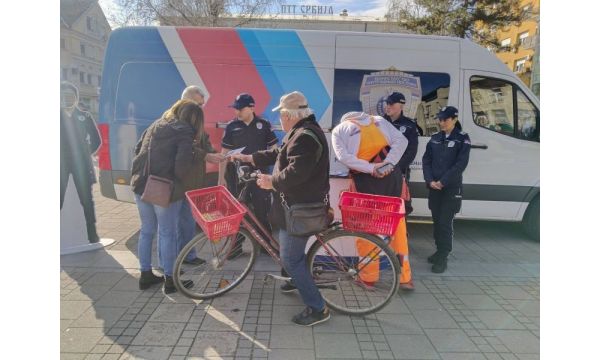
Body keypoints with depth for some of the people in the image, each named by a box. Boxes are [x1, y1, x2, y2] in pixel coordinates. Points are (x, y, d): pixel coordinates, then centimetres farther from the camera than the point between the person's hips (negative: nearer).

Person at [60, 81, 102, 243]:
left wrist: (86, 154, 4)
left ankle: (92, 234, 12)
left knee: (87, 200, 4)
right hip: (61, 164, 0)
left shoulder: (84, 116, 4)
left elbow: (96, 140, 9)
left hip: (80, 163, 0)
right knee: (58, 200, 0)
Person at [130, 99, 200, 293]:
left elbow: (137, 150, 15)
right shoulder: (184, 132, -9)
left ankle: (146, 274, 27)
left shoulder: (156, 125, 13)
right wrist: (177, 180, -1)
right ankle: (170, 280, 13)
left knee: (146, 230, 17)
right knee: (167, 233, 3)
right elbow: (182, 164, -19)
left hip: (141, 185, 7)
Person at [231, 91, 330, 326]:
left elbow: (296, 172, -31)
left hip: (300, 209, -11)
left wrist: (273, 181, -17)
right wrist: (251, 158, 21)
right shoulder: (303, 131, 15)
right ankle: (298, 282, 44)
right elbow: (279, 154, 22)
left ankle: (317, 309, 1)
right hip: (300, 204, 11)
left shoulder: (305, 136, -22)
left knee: (290, 258, -6)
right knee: (295, 253, 26)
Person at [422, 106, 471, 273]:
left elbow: (461, 164, -10)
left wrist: (442, 182, -15)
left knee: (445, 222, -7)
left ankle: (443, 258, -3)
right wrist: (430, 180, -8)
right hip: (434, 186, 5)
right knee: (436, 220, 9)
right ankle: (439, 251, 24)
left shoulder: (463, 139, -2)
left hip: (451, 187, -4)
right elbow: (426, 160, 7)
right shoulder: (435, 138, 11)